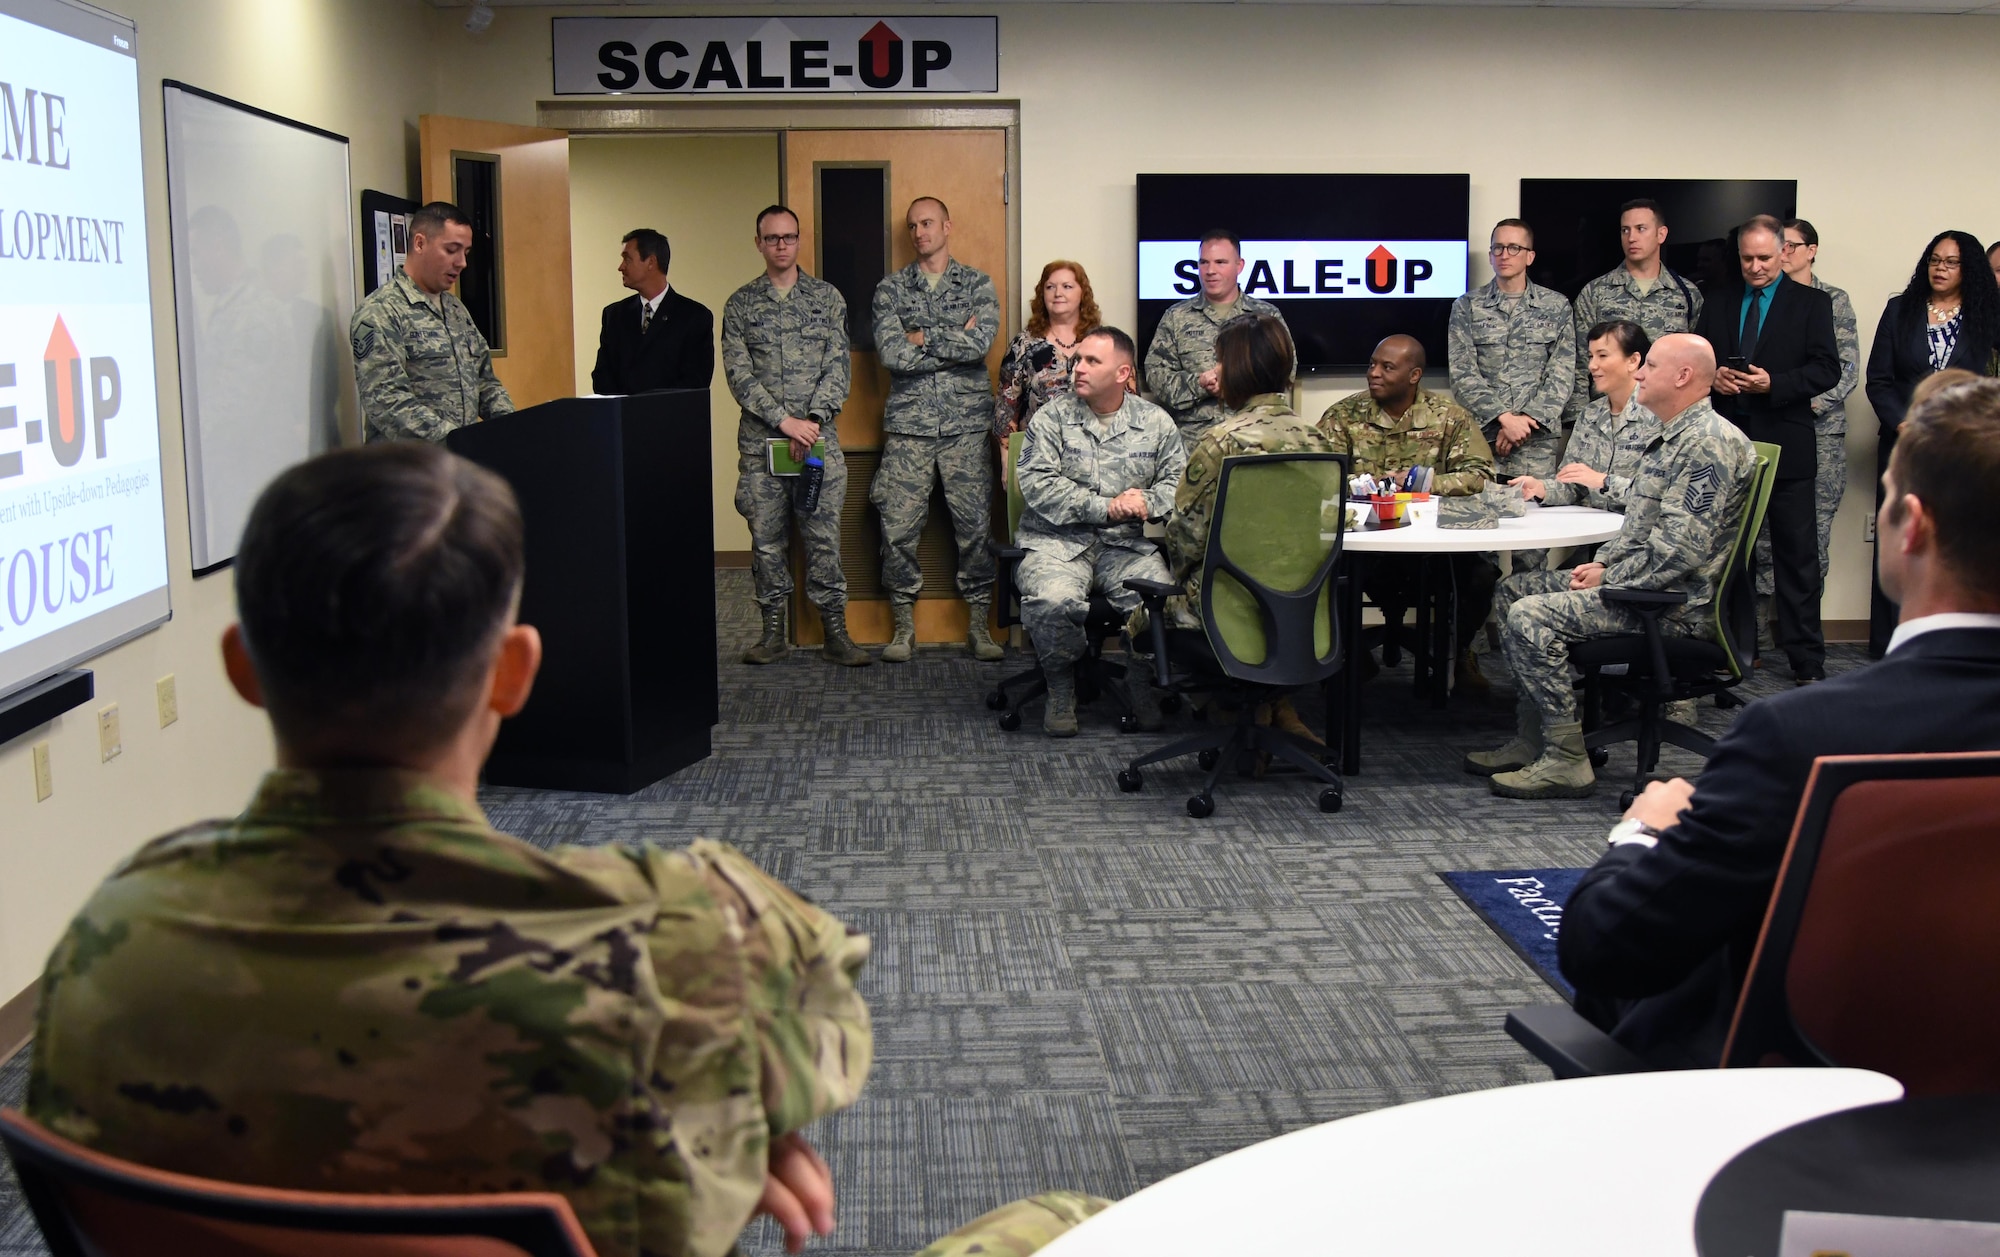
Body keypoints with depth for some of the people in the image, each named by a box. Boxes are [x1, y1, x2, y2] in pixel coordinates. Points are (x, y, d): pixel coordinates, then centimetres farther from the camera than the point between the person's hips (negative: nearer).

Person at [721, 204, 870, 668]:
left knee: (824, 537, -1)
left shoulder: (828, 297, 8)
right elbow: (739, 374, -1)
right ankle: (773, 633, 14)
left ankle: (836, 634, 4)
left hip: (819, 438, -1)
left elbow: (837, 368, 2)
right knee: (767, 539, 5)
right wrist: (784, 420, -12)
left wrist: (812, 421, -11)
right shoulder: (740, 304, 7)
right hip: (760, 442, 1)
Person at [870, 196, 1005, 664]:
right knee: (899, 526, -1)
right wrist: (957, 342, -6)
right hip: (908, 425, 1)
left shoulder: (978, 285, 7)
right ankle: (904, 623, 11)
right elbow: (892, 354, -7)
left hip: (966, 424, 0)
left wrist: (923, 338, -7)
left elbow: (982, 343, -11)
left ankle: (979, 621, 12)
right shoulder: (890, 289, 8)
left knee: (974, 524, 0)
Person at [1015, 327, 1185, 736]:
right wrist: (1106, 507, -15)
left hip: (1128, 545, 2)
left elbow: (1177, 480, 7)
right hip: (1059, 542, -2)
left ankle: (1143, 685, 3)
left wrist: (1148, 502, -16)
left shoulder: (1156, 422, 11)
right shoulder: (1052, 417, 3)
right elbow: (1037, 484, -8)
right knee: (1052, 602, -33)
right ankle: (1061, 690, -5)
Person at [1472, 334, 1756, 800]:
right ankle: (1531, 742, 11)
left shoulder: (1707, 442, -18)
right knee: (1518, 589, 13)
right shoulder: (1675, 437, 17)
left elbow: (1681, 548, -26)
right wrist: (1602, 563, 8)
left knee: (1530, 617, -22)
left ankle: (1567, 761, -16)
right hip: (1642, 583, 11)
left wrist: (1609, 579, -16)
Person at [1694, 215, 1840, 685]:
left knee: (1797, 556, -1)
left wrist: (1774, 383, -18)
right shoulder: (1718, 307, 13)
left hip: (1786, 449, -3)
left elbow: (1827, 368, -4)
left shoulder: (1812, 303, 3)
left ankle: (1807, 661, 2)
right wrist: (1712, 377, -7)